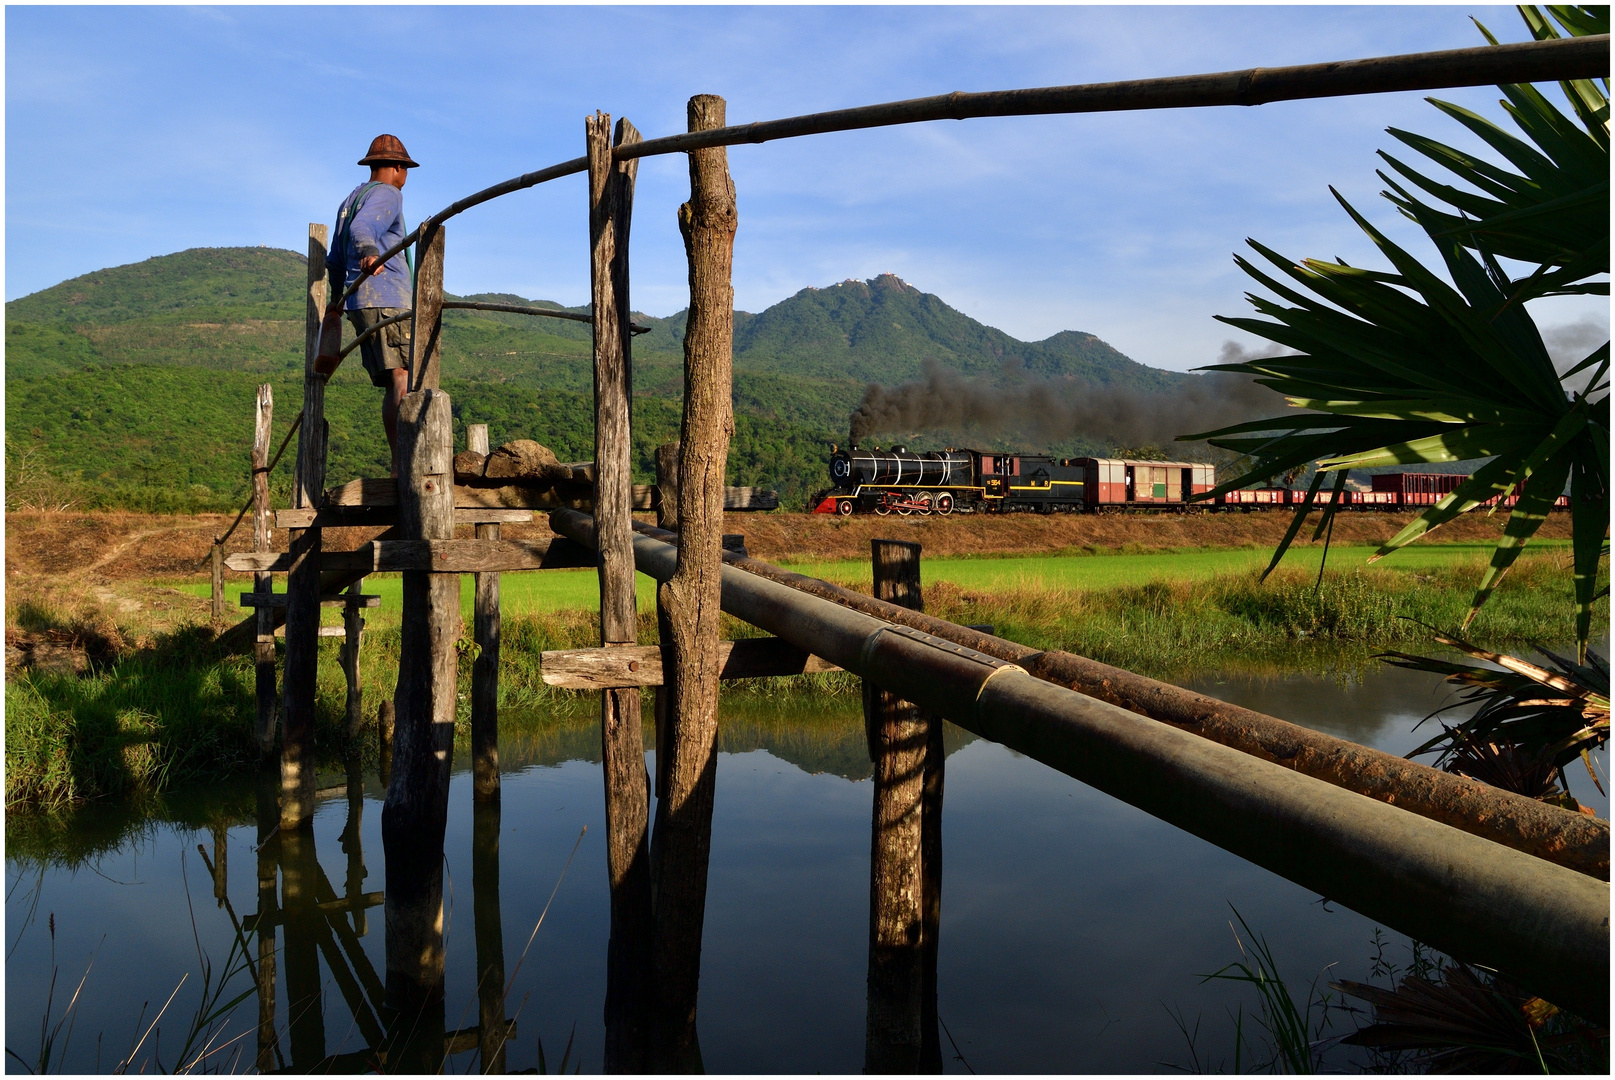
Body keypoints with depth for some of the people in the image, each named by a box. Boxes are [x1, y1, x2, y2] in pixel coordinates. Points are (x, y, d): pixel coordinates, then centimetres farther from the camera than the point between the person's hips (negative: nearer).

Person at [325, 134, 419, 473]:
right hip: (387, 300, -10)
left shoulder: (351, 200, 29)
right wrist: (368, 252, -43)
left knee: (394, 385, 6)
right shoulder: (387, 194, 0)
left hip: (362, 304, 10)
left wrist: (337, 301, 46)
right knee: (405, 378, -21)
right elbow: (361, 228, -22)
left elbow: (335, 260, 35)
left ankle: (399, 464, 2)